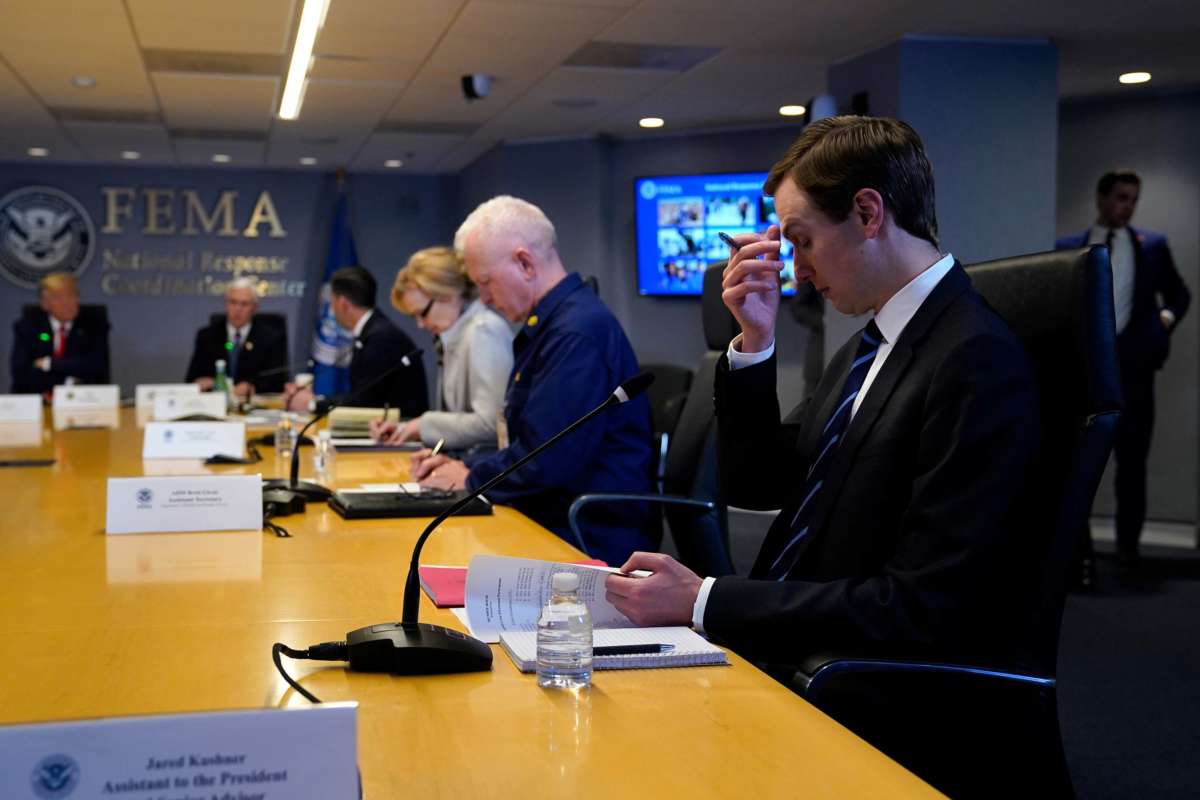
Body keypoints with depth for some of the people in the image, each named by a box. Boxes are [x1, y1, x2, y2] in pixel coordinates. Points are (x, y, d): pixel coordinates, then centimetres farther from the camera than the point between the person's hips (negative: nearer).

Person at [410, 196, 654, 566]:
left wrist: (471, 479, -7)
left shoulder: (578, 333, -18)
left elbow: (546, 461, -23)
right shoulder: (550, 325, 16)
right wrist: (464, 466, 9)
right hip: (553, 524, 9)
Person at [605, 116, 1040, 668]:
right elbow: (755, 487, 16)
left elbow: (921, 610, -22)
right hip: (784, 653, 8)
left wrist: (702, 600, -21)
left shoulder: (978, 361, -17)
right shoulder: (870, 346, 11)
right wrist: (755, 341, 2)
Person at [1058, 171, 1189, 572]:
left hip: (1131, 364, 1)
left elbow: (1178, 292, 12)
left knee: (1132, 459, 6)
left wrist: (1168, 315, -7)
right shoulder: (1068, 248, 7)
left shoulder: (1153, 245, 10)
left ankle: (1128, 546, 16)